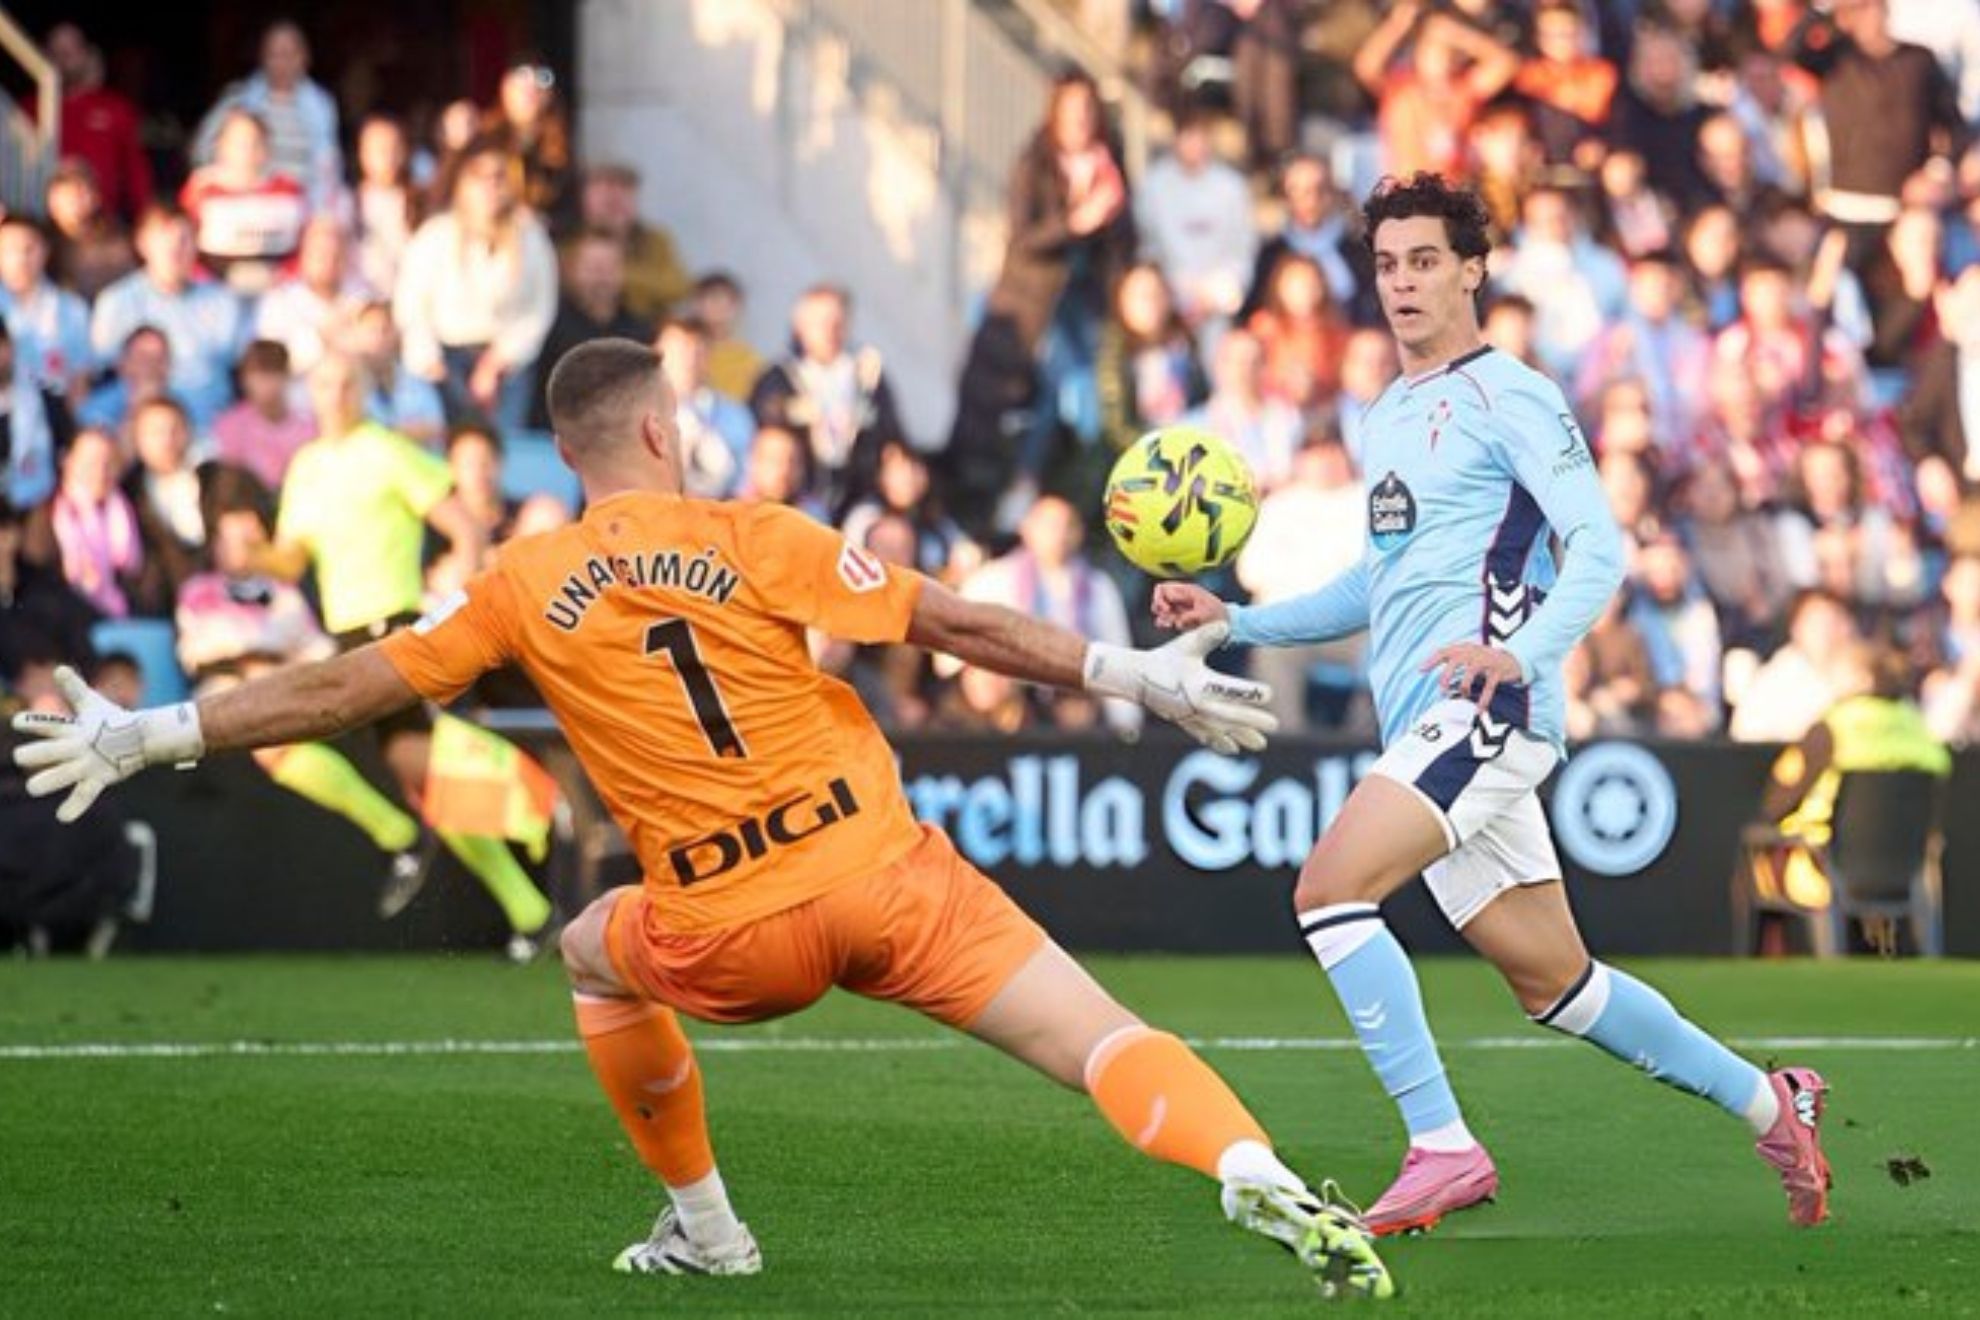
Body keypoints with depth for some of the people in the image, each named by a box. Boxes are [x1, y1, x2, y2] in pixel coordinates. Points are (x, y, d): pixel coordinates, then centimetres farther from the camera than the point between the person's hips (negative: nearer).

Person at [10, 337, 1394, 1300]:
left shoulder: (525, 590, 4)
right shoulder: (759, 539, 0)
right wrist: (1136, 675, 2)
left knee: (597, 953, 33)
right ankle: (1260, 1178, -33)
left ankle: (704, 1226, 34)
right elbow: (961, 625, -3)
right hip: (889, 876, -1)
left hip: (740, 937, 1)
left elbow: (341, 687, 6)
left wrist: (145, 735, 15)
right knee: (1109, 1041, -5)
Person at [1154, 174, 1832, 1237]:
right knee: (1552, 981, 12)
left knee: (1329, 889, -22)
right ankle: (1765, 1102, 26)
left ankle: (1442, 1150, -21)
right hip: (1428, 729, 9)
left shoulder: (1508, 396, -5)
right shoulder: (1388, 415, 21)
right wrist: (1235, 622, 23)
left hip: (1484, 712, -9)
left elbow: (1599, 548, -14)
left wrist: (1521, 652, -30)